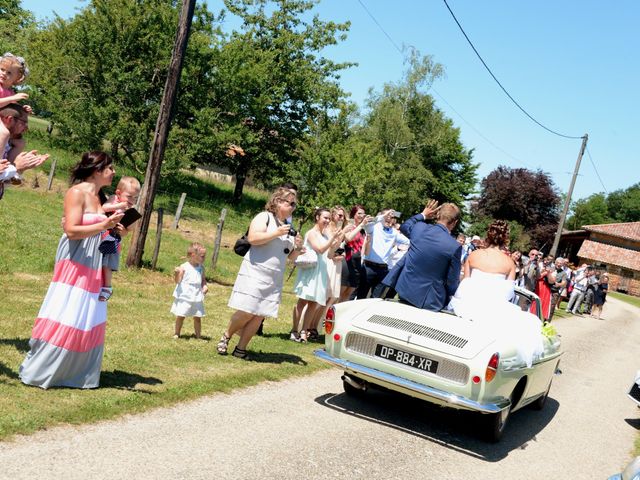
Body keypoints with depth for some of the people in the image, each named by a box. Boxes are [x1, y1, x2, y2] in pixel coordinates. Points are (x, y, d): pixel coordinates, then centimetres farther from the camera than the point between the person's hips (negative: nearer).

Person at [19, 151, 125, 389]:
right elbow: (71, 230, -20)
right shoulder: (76, 192, -12)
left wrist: (114, 228, 1)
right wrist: (104, 225, -24)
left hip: (93, 265, 8)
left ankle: (76, 374, 20)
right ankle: (35, 371, 6)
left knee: (90, 321, 10)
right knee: (65, 319, -6)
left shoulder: (101, 197, 12)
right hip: (74, 262, -8)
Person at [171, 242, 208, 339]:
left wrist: (205, 286, -1)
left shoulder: (201, 268, 7)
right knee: (180, 316, 3)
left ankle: (197, 335, 18)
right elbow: (177, 281, -9)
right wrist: (177, 273, -28)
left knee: (197, 317, 6)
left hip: (197, 297, 4)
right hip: (184, 296, -4)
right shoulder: (184, 267, -9)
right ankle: (177, 333, 19)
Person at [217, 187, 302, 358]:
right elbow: (252, 238, -18)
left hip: (275, 279, 6)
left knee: (259, 316, 1)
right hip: (255, 273, -6)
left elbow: (291, 257, 21)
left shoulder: (289, 227, 16)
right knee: (246, 312, -9)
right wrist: (276, 233, -17)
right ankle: (226, 337, 15)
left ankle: (241, 349, 10)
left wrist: (298, 248, 1)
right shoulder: (264, 217, -2)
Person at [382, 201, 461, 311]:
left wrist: (423, 215, 23)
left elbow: (404, 226, 21)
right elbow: (452, 282, -8)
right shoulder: (455, 247, -17)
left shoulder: (419, 227, -6)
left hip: (404, 289, 4)